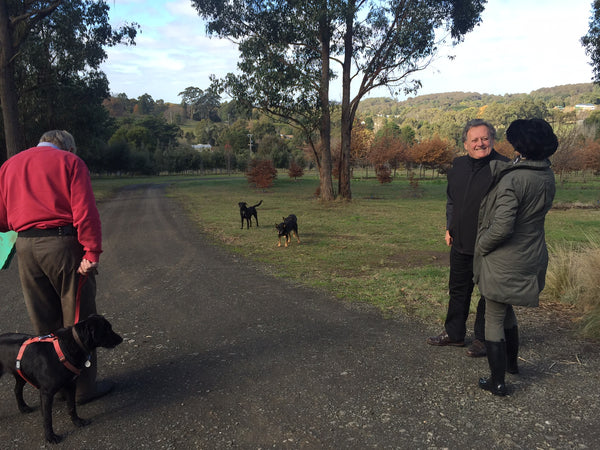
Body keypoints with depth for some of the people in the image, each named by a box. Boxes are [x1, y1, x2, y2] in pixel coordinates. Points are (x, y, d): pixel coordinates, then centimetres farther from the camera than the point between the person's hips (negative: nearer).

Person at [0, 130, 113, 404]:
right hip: (63, 244, -5)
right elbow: (85, 211, -13)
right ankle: (84, 387, 15)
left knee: (44, 323, 15)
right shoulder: (70, 162, 0)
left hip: (25, 248, 5)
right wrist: (92, 252, -16)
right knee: (78, 320, 6)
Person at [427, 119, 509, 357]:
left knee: (489, 293, 8)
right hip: (461, 243, 7)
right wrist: (449, 227, 15)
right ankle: (454, 333, 34)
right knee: (458, 289, 18)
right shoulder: (458, 165, 8)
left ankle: (483, 339, 25)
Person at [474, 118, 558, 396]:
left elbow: (502, 227, -28)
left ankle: (497, 382, 18)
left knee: (494, 320, 8)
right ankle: (512, 363, 45)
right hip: (532, 260, 8)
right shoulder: (547, 176, 0)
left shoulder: (512, 180, -24)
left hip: (504, 262, -8)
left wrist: (481, 246, -12)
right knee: (507, 311, 28)